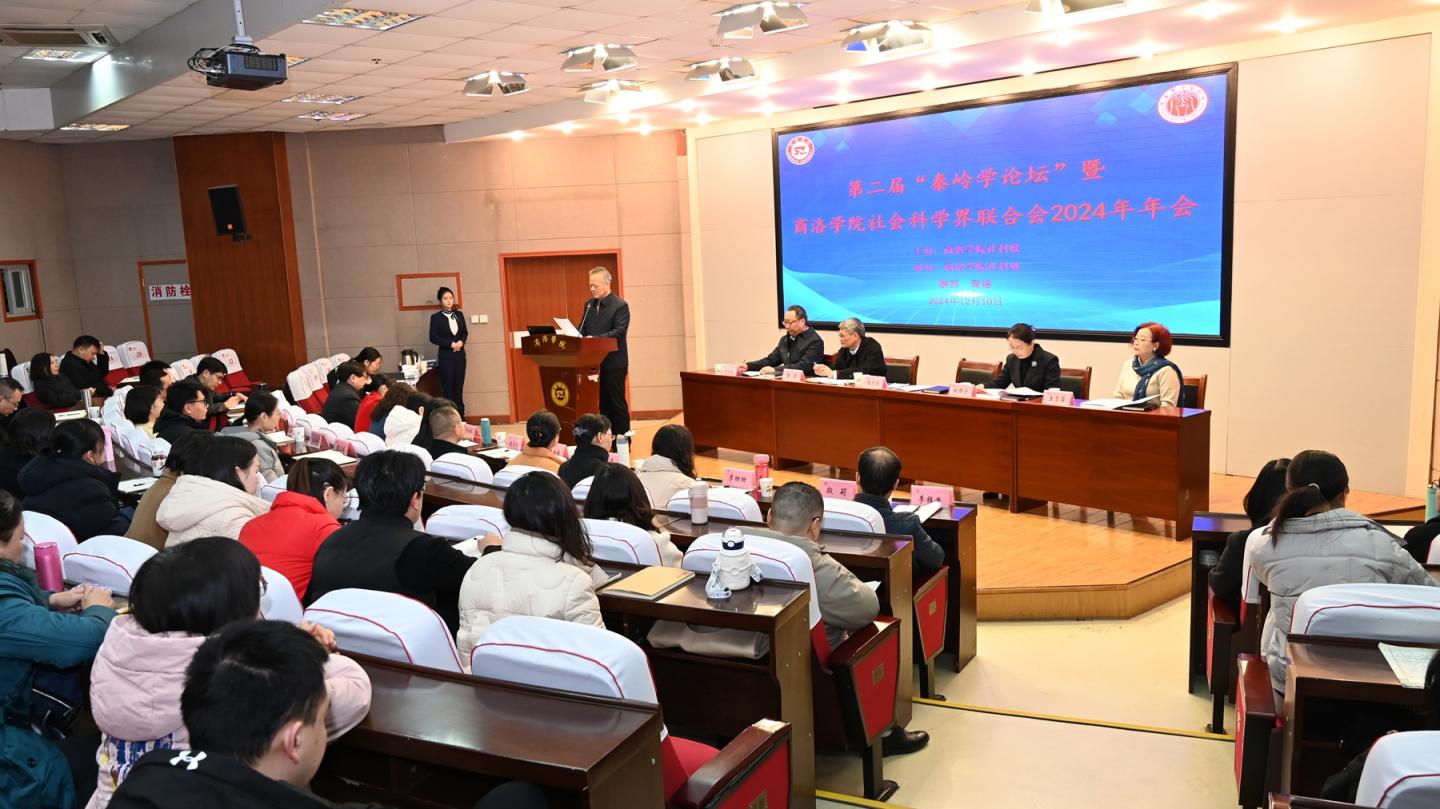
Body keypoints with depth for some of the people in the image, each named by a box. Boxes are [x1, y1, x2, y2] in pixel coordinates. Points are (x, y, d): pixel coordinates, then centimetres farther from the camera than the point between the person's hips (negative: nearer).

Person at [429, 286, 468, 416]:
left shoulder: (459, 314, 9)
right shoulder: (435, 317, -4)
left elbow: (465, 333, 11)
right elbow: (433, 337, -8)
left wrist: (461, 342, -10)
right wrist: (451, 344, -14)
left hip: (460, 354, 4)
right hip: (445, 356, -4)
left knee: (459, 386, 7)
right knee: (447, 387, -2)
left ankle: (460, 416, 13)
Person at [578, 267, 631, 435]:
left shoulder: (620, 306, -9)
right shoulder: (589, 304, 12)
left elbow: (619, 331, -18)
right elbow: (583, 328, 16)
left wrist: (595, 338, -27)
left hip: (613, 363, -6)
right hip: (594, 362, 6)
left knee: (617, 402, 0)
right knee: (602, 402, 11)